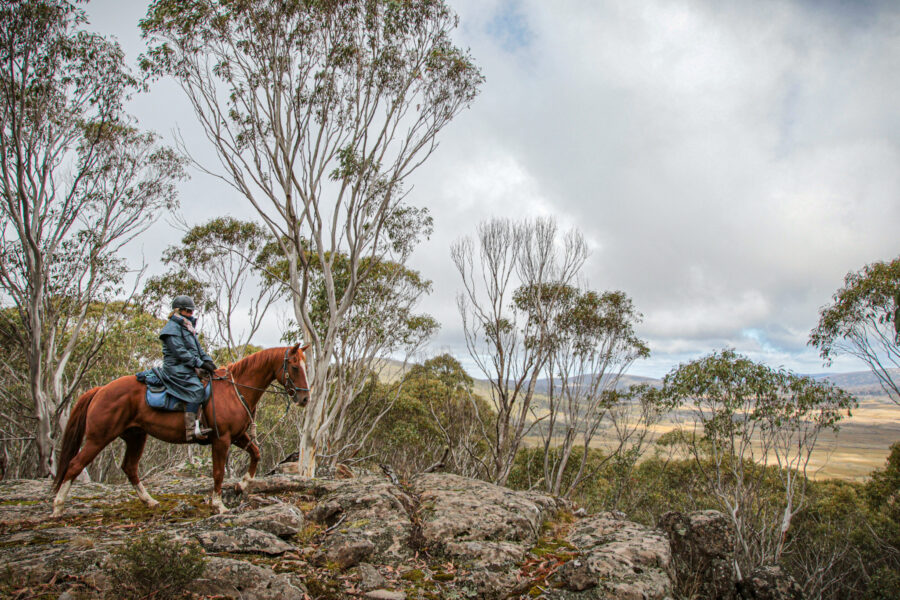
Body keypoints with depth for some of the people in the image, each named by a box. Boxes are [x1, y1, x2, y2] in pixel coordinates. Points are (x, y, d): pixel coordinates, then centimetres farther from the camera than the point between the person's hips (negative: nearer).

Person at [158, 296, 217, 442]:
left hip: (190, 369, 10)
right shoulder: (172, 328, -6)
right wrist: (200, 364, -18)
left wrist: (208, 361, 6)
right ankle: (191, 429, -34)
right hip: (176, 368, -10)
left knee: (210, 383, -2)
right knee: (196, 389, -27)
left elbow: (198, 348, 23)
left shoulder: (188, 328, 24)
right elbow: (180, 352, -15)